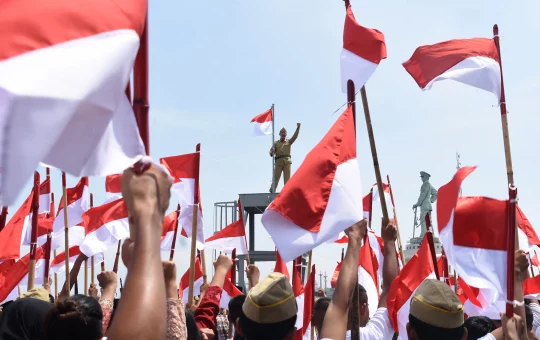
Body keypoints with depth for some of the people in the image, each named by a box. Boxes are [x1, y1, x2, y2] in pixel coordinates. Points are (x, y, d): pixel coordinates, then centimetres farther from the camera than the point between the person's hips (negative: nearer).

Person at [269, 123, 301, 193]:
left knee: (287, 178, -3)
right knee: (276, 177, -4)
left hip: (287, 161, 1)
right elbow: (271, 151, 8)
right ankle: (272, 191, -2)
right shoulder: (276, 143, 15)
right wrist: (272, 152, -17)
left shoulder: (288, 142, 16)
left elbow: (295, 136, 1)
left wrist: (298, 128, -12)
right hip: (278, 161, 0)